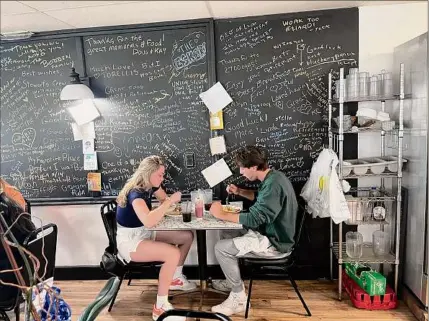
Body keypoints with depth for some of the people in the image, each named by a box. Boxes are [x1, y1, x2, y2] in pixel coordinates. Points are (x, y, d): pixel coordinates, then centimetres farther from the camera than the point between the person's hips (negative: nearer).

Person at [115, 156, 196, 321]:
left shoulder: (151, 186, -1)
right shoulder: (135, 193, -27)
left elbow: (164, 200, 17)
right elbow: (148, 221, -44)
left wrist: (168, 203, -8)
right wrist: (170, 201, -34)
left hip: (144, 233, 9)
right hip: (129, 240, -9)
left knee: (187, 236, 4)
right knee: (173, 254, -29)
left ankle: (175, 278, 23)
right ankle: (160, 307, -16)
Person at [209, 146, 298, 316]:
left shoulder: (273, 184, -27)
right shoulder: (272, 177, 4)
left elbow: (254, 219, -30)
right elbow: (260, 198, 23)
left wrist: (222, 214, -20)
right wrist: (239, 192, 8)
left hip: (274, 242, -10)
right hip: (271, 233, 10)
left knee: (221, 248, -13)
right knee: (229, 235, 21)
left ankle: (239, 298, 0)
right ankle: (232, 282, 33)